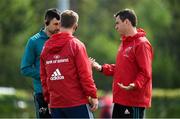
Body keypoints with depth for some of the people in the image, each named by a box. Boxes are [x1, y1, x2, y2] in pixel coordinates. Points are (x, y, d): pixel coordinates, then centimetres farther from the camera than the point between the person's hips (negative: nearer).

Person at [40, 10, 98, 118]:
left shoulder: (46, 47, 8)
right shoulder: (76, 45, -6)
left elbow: (43, 77, 10)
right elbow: (85, 74, -11)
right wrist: (93, 95, -5)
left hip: (55, 105, 5)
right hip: (77, 103, -5)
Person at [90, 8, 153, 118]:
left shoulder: (142, 44, -13)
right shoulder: (125, 43, 18)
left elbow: (145, 73, -19)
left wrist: (134, 85, -33)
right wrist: (101, 68, 14)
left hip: (134, 102, -10)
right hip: (120, 100, 10)